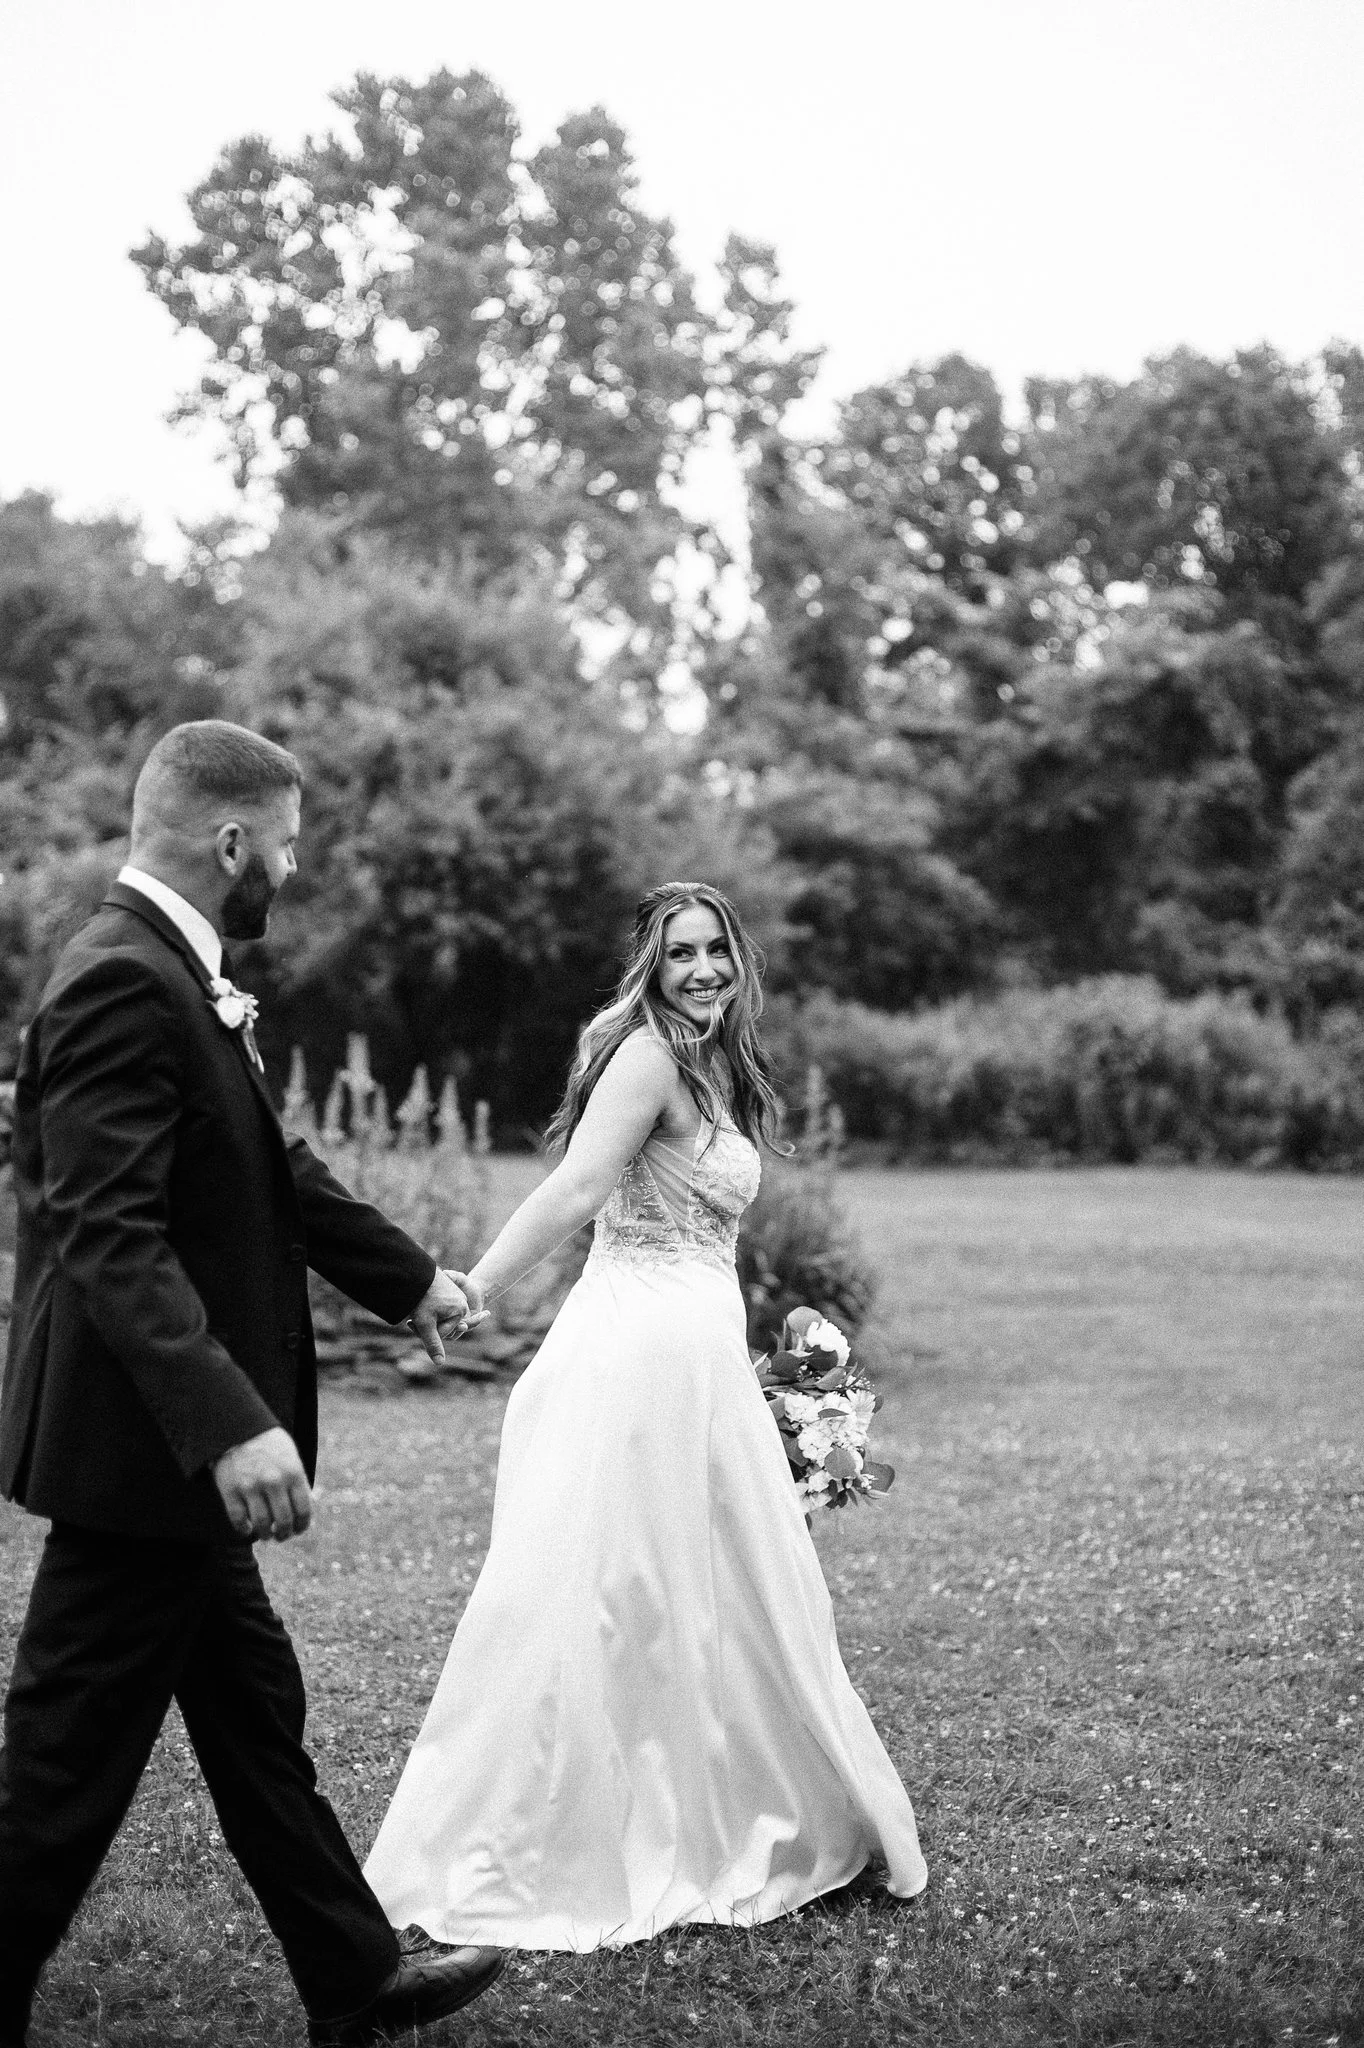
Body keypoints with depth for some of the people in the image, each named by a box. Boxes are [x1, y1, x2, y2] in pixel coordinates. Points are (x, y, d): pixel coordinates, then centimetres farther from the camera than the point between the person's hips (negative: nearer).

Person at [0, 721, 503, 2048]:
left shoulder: (172, 976, 10)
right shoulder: (122, 982, -21)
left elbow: (274, 1173, 22)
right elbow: (110, 1237, -29)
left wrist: (408, 1278, 32)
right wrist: (230, 1423, -37)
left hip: (177, 1454, 10)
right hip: (134, 1448, -10)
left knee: (255, 1720, 18)